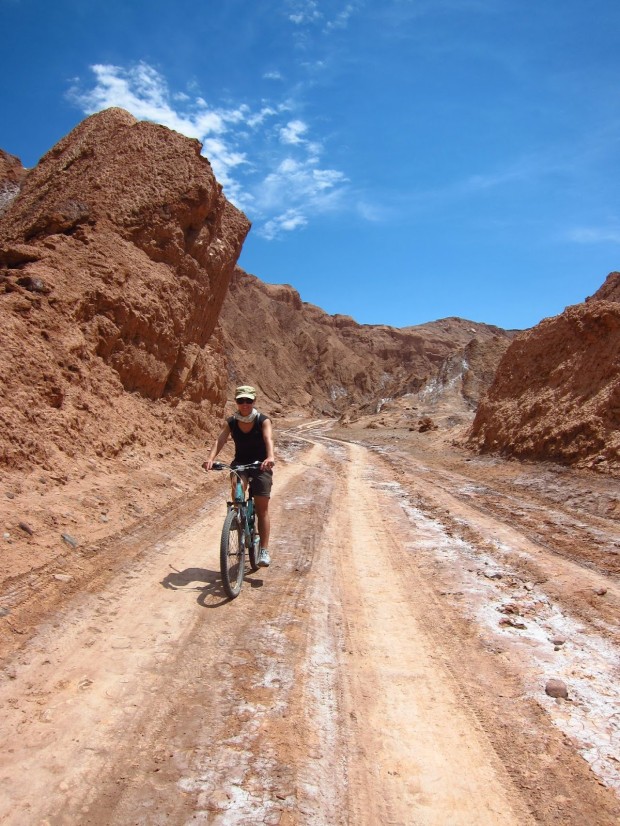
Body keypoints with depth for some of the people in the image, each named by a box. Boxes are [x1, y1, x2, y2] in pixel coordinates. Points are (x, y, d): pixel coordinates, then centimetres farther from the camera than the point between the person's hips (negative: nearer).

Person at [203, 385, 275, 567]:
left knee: (262, 509, -5)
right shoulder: (231, 422, -4)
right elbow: (220, 440, -19)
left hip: (260, 465, -2)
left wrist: (270, 457, -51)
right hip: (240, 463, 2)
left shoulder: (263, 420, -12)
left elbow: (268, 438, -30)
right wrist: (210, 458, -39)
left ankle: (264, 550, 0)